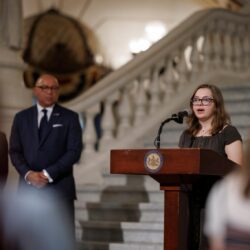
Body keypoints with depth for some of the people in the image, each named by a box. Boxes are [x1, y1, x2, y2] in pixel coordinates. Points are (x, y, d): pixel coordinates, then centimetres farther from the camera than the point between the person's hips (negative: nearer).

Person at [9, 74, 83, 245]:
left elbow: (74, 151, -4)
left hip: (59, 187, -2)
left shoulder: (70, 117, 5)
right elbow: (15, 151, 7)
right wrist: (28, 174, -11)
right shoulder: (21, 117, 12)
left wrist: (48, 174, -12)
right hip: (28, 187, 2)